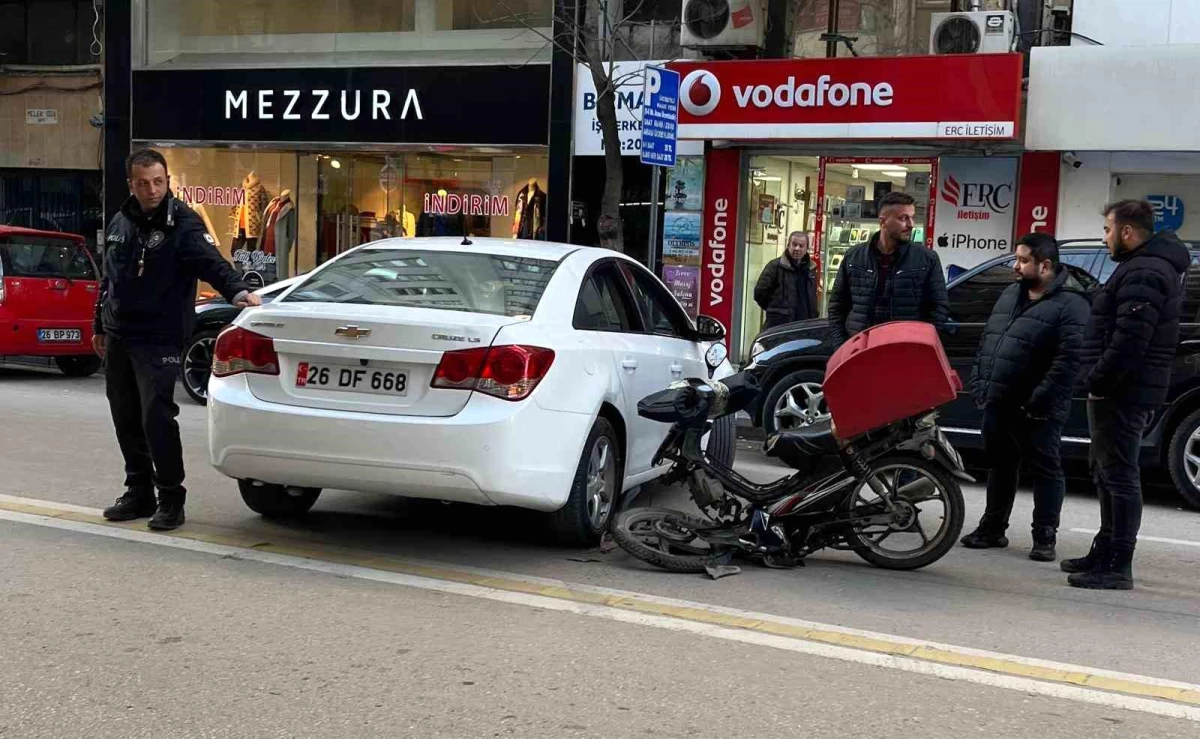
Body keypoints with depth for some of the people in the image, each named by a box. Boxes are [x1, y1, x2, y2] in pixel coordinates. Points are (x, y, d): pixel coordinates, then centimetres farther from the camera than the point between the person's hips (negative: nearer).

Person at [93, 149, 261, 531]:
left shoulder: (182, 224, -9)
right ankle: (139, 493, 25)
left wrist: (236, 289, -44)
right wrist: (100, 326, 24)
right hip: (118, 338, 7)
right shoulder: (120, 223, 12)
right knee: (126, 420, 12)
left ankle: (170, 499, 0)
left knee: (157, 418, -12)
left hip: (158, 341, -7)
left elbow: (210, 261, -25)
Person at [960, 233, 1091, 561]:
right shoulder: (1011, 295, 16)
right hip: (997, 404, 8)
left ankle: (1044, 538, 7)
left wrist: (1040, 401, -22)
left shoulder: (1070, 304, -11)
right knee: (999, 466, 16)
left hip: (1035, 411, -8)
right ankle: (993, 528, 26)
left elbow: (1068, 361, -19)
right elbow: (986, 342, 19)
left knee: (1046, 471, 2)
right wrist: (978, 384, 11)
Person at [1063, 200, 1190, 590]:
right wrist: (1100, 383, 18)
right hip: (1127, 392, 11)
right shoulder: (1150, 267, 19)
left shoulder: (1142, 273, -17)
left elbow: (1129, 339, -25)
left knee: (1119, 476, -8)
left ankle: (1116, 567, -4)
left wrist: (1098, 382, -19)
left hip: (1122, 393, -11)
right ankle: (1105, 553, 29)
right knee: (1110, 474, 18)